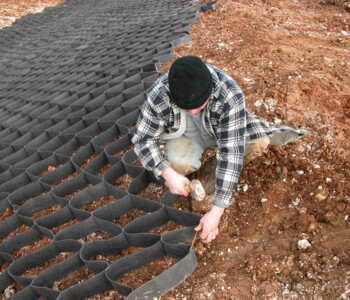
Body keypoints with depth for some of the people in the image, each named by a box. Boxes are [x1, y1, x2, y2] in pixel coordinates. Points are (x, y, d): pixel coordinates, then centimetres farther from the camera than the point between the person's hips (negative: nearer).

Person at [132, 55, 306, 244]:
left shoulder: (230, 95, -38)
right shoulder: (158, 95, -33)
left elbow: (231, 151, -38)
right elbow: (143, 140, -20)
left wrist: (216, 211, -39)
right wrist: (168, 174, -36)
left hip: (221, 130, 1)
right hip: (185, 134, 0)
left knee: (259, 142, -27)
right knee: (179, 165, -32)